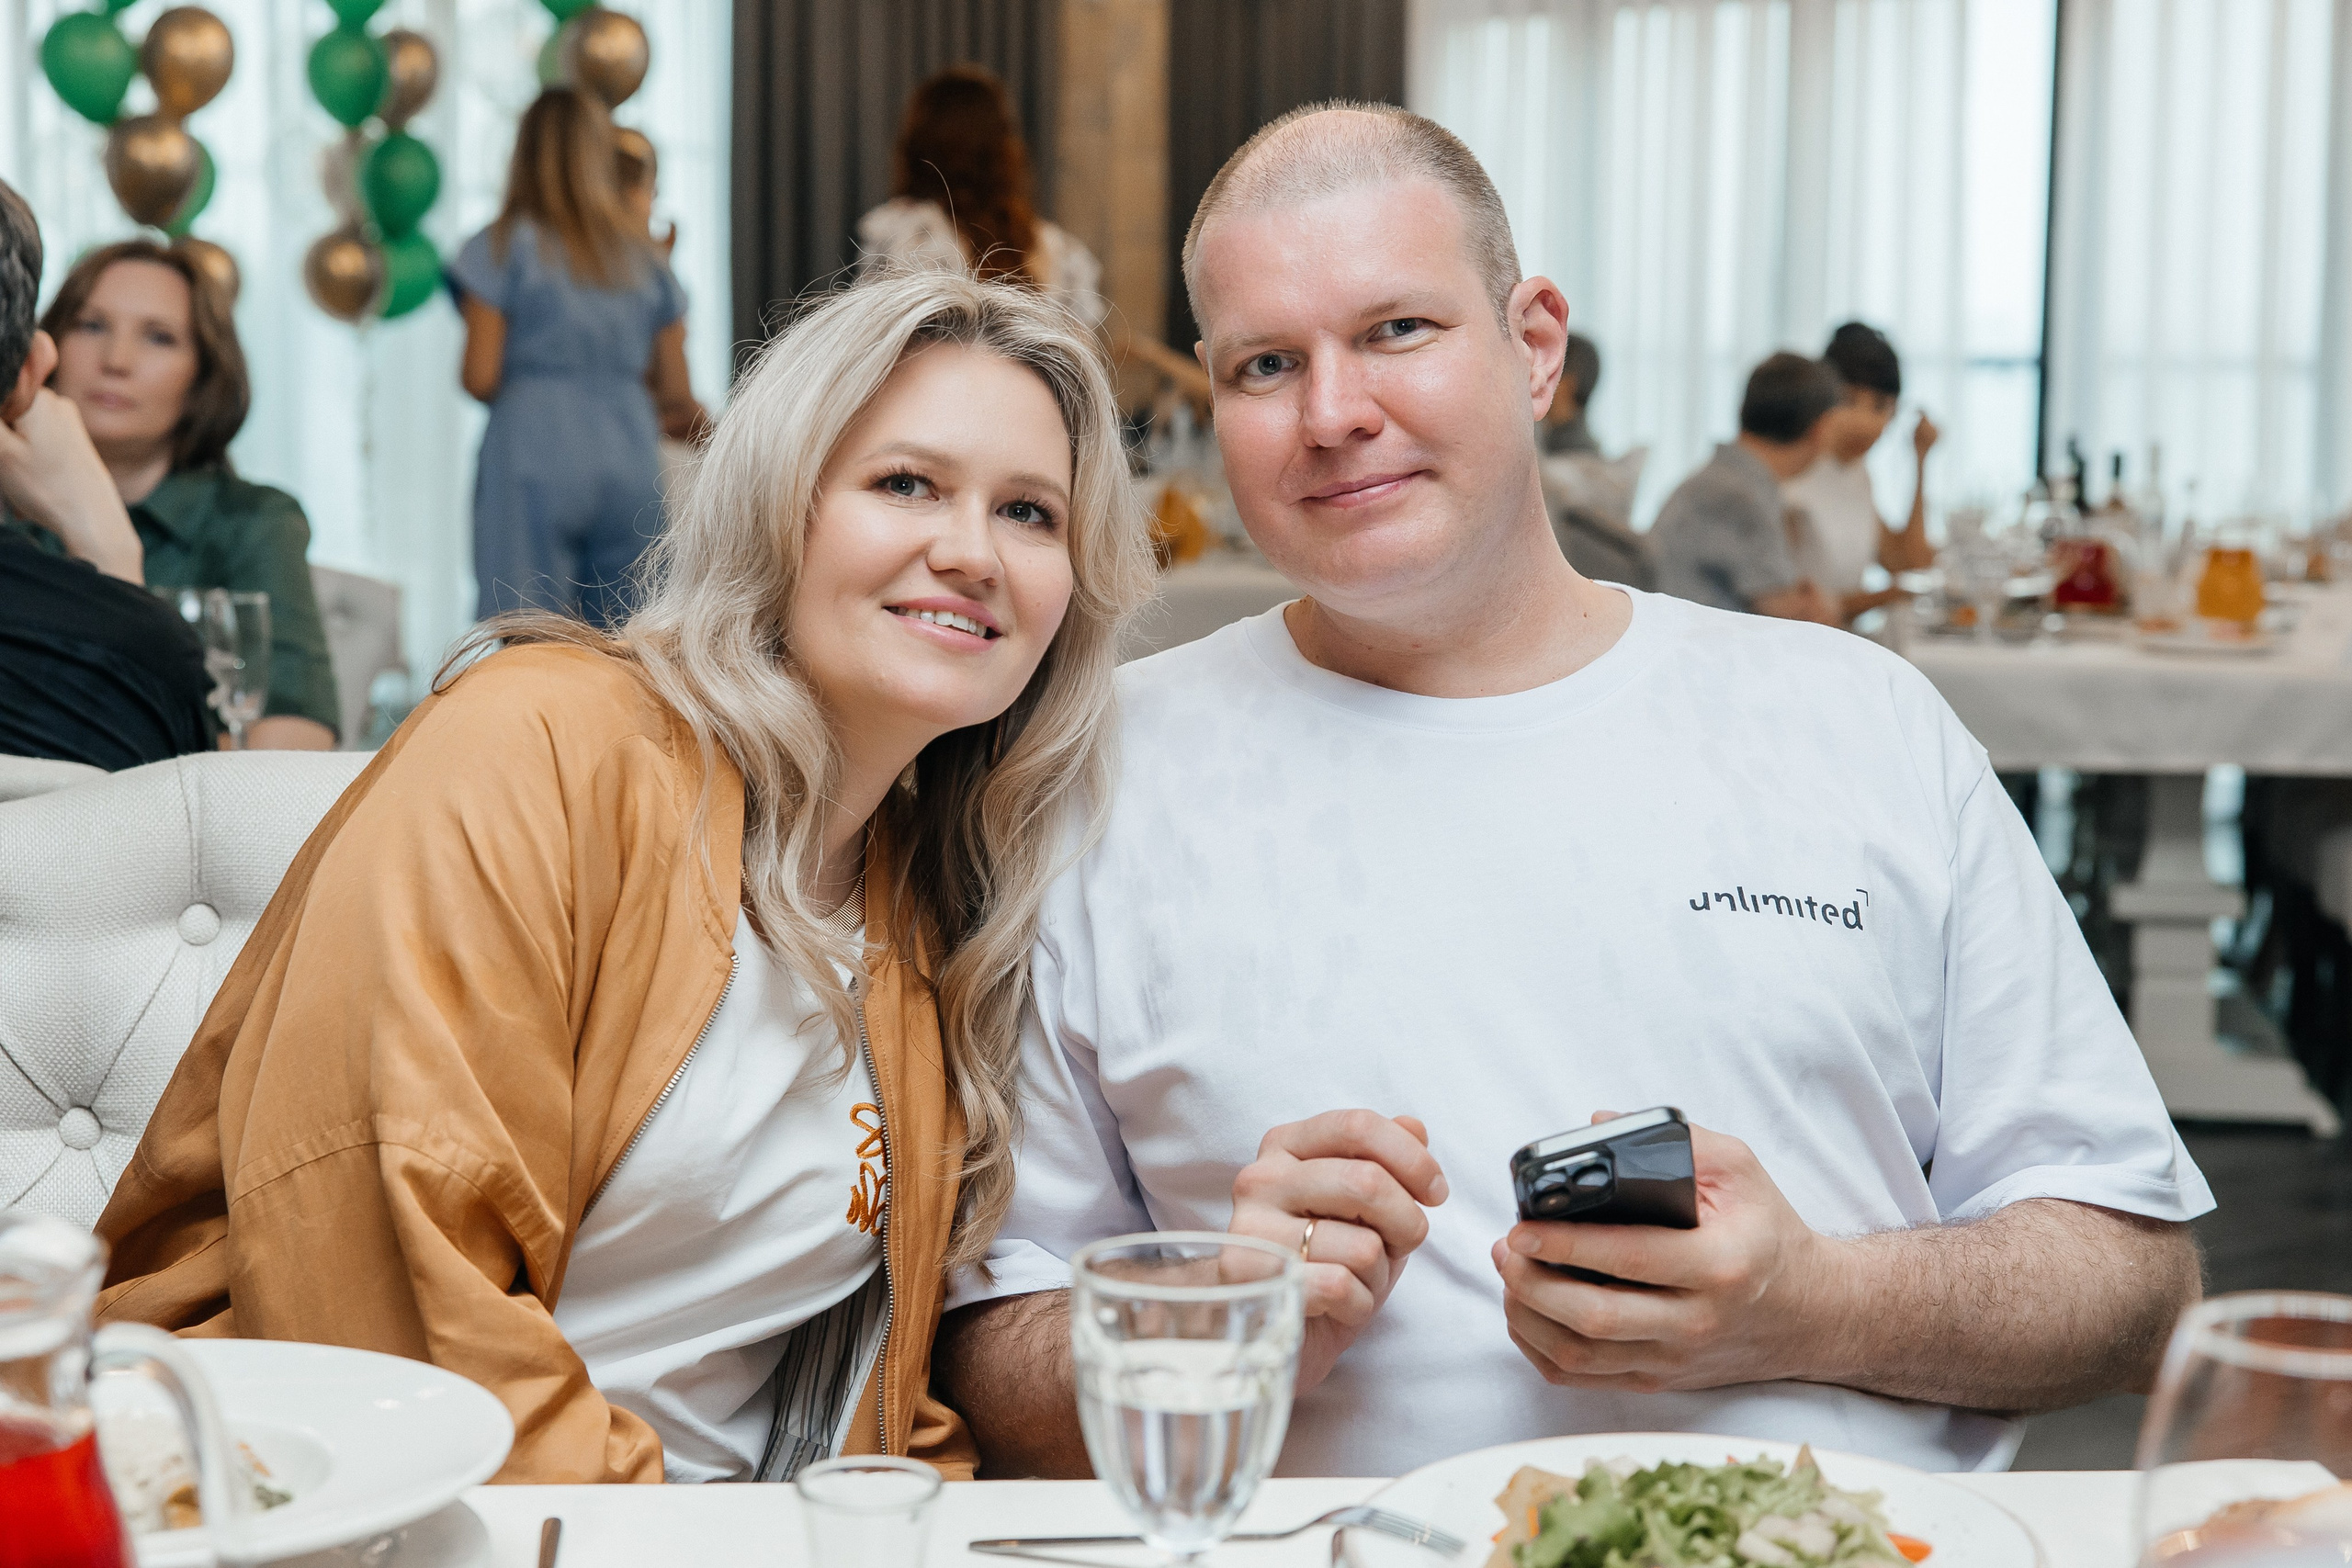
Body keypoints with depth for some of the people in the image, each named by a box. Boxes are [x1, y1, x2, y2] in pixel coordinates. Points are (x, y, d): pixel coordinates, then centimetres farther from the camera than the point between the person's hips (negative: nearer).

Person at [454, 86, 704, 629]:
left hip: (535, 461, -4)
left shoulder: (503, 246, 1)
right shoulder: (645, 257, 13)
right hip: (631, 462, 4)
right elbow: (677, 396, 12)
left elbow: (480, 379, -5)